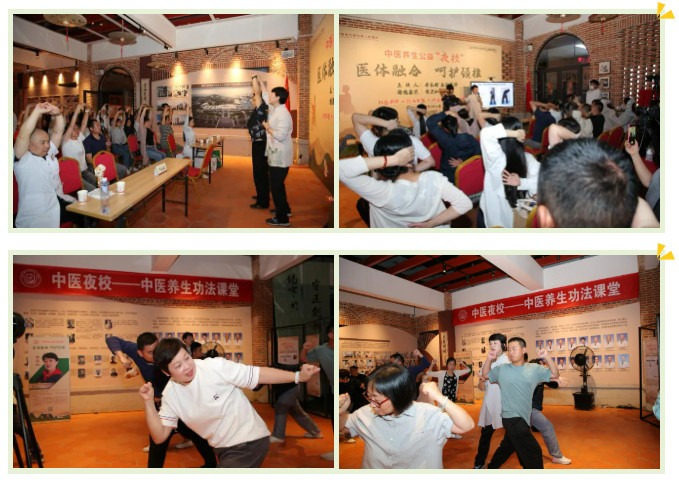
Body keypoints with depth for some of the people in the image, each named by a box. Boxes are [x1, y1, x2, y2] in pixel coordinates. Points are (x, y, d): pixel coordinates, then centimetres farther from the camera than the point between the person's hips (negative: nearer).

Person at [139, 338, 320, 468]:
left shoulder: (215, 367, -19)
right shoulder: (170, 394, -5)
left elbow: (257, 374, -17)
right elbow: (160, 436, -6)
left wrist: (298, 376, -25)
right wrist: (148, 403, -19)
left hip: (249, 441, -6)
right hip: (223, 449, 6)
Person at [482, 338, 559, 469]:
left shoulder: (534, 369, 5)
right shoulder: (502, 369, 0)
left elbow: (554, 375, 2)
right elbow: (485, 375, 13)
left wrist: (547, 357, -11)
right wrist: (489, 359, -3)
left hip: (523, 419, 5)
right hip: (512, 419, -5)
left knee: (507, 447, 22)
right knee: (534, 452, -8)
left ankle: (492, 467, 41)